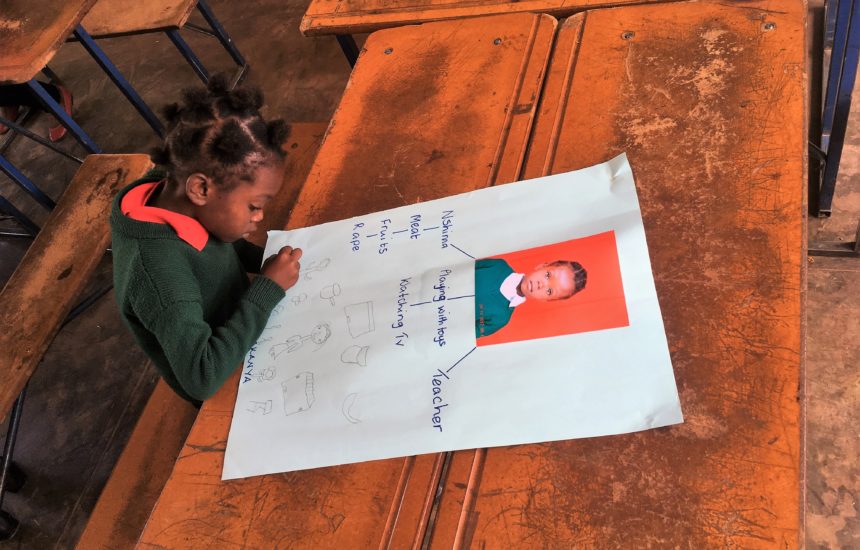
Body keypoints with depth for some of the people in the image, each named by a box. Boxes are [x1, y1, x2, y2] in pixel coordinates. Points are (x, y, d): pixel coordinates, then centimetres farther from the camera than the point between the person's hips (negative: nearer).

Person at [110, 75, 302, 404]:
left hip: (236, 338, 7)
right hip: (225, 392, -6)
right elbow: (202, 377, -39)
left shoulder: (168, 193, -16)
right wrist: (269, 288, -35)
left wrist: (268, 260, -11)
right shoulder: (157, 265, -39)